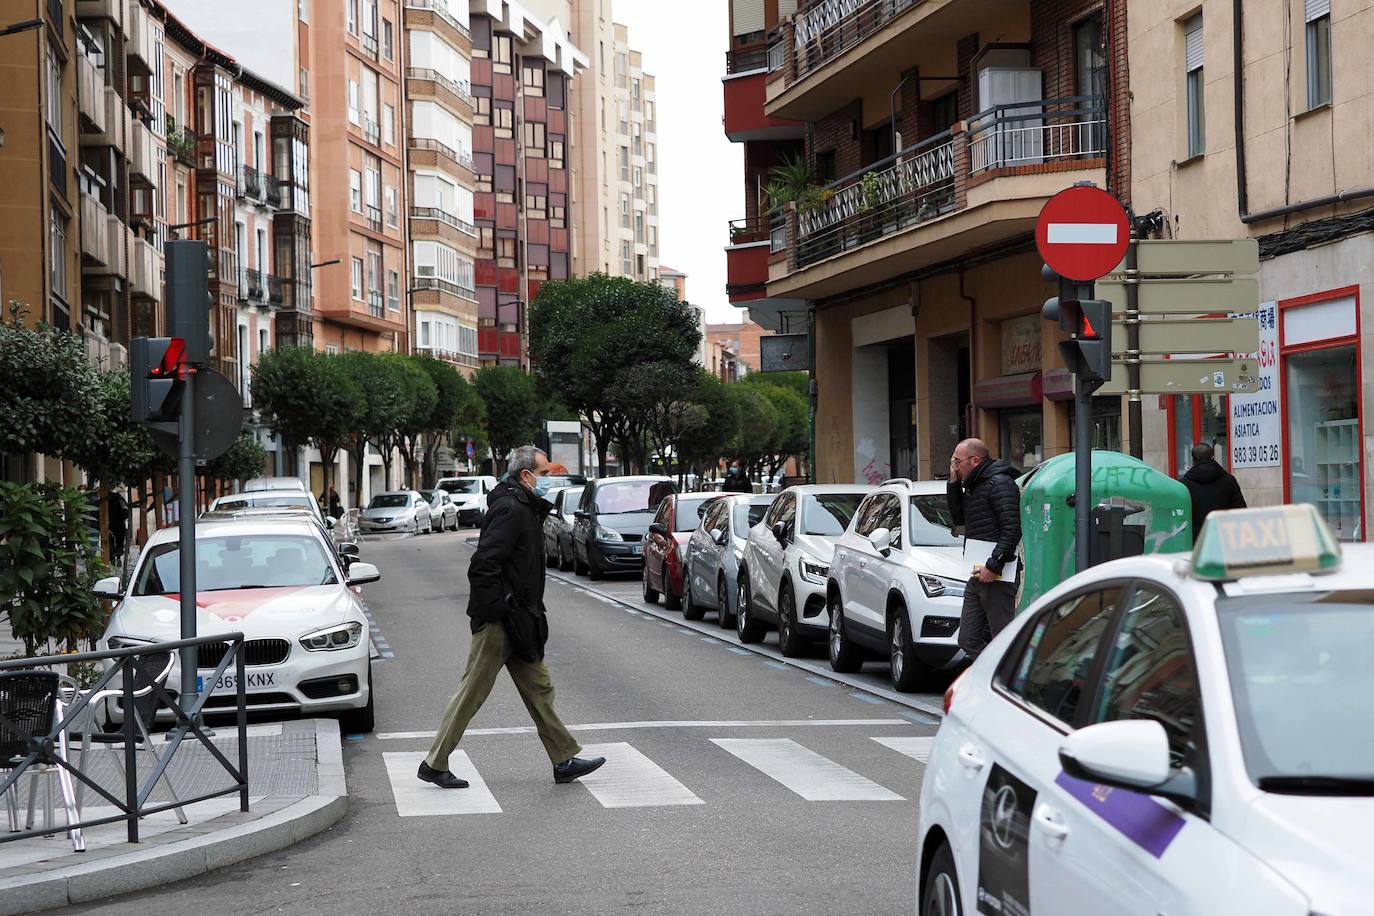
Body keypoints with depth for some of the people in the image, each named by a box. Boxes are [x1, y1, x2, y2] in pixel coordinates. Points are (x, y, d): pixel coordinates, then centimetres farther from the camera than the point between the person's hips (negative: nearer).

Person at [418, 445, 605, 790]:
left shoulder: (526, 509, 16)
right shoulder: (510, 509, -17)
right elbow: (484, 564, -25)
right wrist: (494, 612, -22)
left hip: (517, 621, 10)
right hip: (500, 621, -10)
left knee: (538, 689, 12)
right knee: (473, 692, -3)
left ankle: (565, 760, 16)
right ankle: (435, 764, 5)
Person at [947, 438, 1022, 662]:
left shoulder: (1000, 484, -12)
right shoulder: (973, 486, 19)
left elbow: (1012, 529, -19)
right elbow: (959, 519, 23)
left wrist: (993, 565, -22)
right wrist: (954, 483, 14)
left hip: (997, 576, -10)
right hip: (978, 576, 10)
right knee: (969, 641, 9)